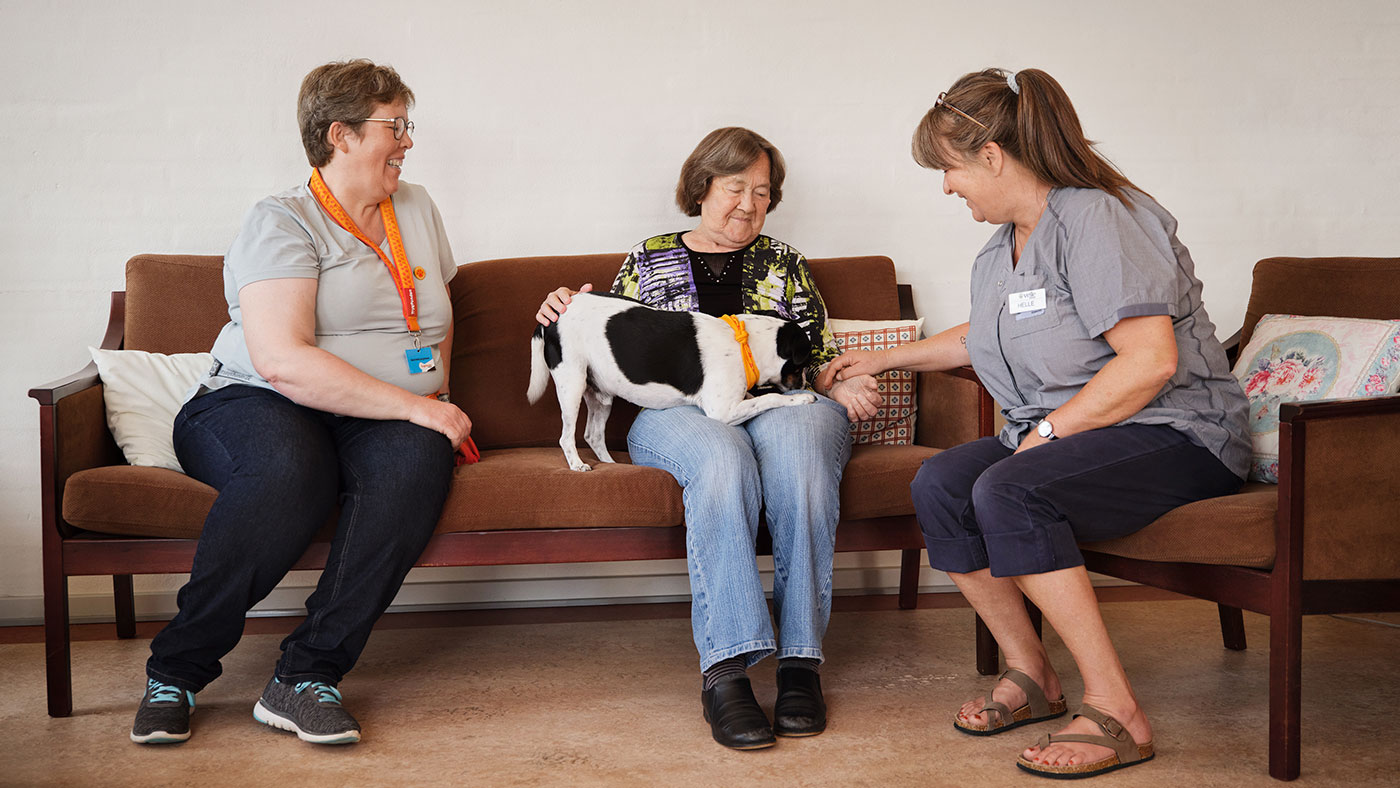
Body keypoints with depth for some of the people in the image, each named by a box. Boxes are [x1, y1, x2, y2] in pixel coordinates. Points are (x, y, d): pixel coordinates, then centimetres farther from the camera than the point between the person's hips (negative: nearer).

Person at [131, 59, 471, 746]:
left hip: (382, 422, 5)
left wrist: (437, 402, 16)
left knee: (417, 459, -32)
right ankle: (176, 672, -19)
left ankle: (306, 677, -28)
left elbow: (436, 320, 34)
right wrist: (413, 405, -20)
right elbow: (282, 361, -20)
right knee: (287, 471, -40)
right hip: (257, 407, -5)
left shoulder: (416, 210, 17)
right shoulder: (283, 221, -5)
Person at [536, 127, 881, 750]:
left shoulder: (784, 263, 24)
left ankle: (800, 661, -38)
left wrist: (843, 387, -4)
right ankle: (725, 670, -44)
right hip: (678, 410, -1)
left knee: (796, 444, -38)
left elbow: (818, 358, 19)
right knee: (722, 458, -39)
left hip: (780, 403, 1)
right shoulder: (648, 261, 22)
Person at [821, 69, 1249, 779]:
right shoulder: (1001, 248, 14)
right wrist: (882, 360, 37)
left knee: (1009, 493, -31)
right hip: (1058, 433, 9)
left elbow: (1151, 361, -25)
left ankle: (1116, 713, -24)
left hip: (1177, 432, -9)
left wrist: (1046, 432, -20)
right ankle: (1031, 676, 0)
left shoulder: (1097, 219, -16)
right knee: (939, 484, -12)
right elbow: (983, 339, 34)